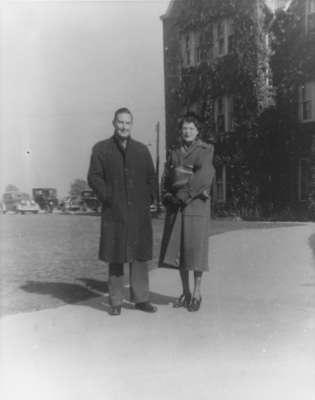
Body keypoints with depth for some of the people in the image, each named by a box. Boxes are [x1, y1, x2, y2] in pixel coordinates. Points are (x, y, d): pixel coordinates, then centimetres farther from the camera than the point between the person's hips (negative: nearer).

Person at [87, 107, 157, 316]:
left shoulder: (142, 149, 14)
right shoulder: (101, 149, 6)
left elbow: (151, 177, 15)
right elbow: (94, 177, 0)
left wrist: (149, 199, 1)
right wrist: (108, 198, -9)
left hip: (139, 212, 3)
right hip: (114, 212, -2)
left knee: (140, 256, 5)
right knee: (115, 257, 4)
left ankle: (141, 299, 16)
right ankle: (116, 302, 14)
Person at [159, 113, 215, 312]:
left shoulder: (205, 150, -1)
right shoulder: (174, 152, 14)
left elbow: (204, 177, -13)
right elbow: (167, 178, 13)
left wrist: (184, 195, -15)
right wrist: (167, 196, -4)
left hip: (197, 204, -5)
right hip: (176, 206, 5)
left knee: (195, 248, -3)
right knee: (177, 248, 5)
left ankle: (197, 293, 10)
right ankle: (185, 292, 18)